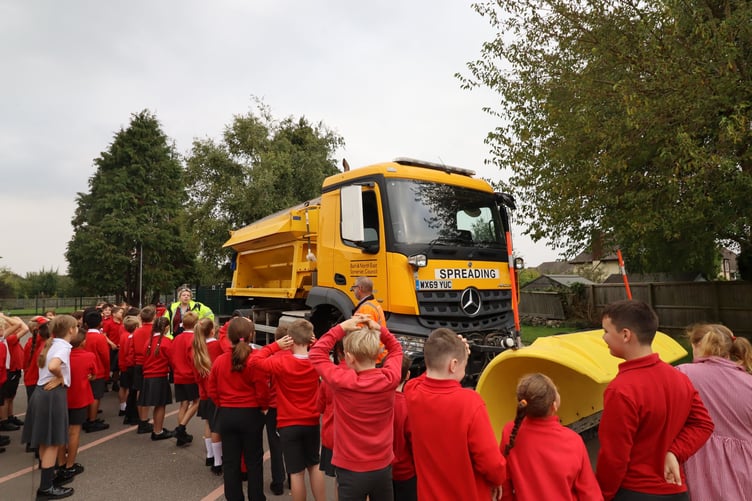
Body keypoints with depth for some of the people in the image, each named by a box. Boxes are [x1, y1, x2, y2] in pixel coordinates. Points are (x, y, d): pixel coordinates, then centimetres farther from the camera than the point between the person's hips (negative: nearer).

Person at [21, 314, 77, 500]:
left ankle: (45, 476, 32)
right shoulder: (64, 346, -17)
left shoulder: (51, 344, 11)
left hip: (42, 392, 9)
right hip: (53, 395, -9)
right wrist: (61, 378, -15)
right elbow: (53, 366, -34)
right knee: (52, 442, 0)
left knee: (45, 441, 19)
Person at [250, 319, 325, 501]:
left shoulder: (281, 362, -20)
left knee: (296, 472, 7)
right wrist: (315, 343, -3)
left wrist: (275, 346, -13)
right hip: (312, 423, 4)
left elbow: (254, 360, -14)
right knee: (314, 466, 21)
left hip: (288, 425, -4)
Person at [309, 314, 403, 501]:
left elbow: (316, 353, -7)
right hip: (383, 468, 3)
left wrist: (342, 328, -9)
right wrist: (379, 329, -5)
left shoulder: (342, 381, -23)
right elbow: (396, 349, 8)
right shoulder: (390, 378, -14)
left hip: (351, 470, -3)